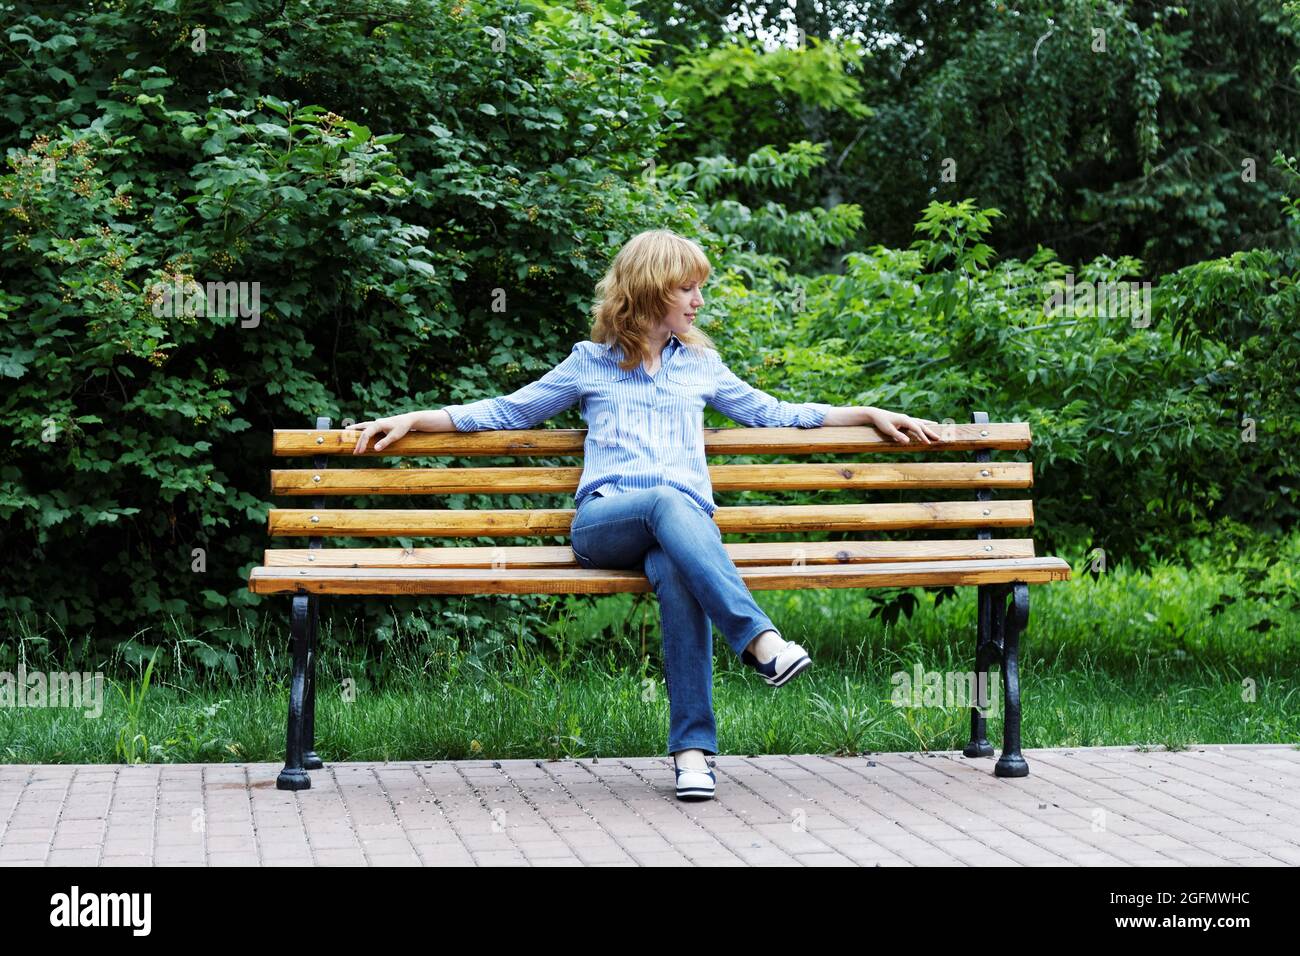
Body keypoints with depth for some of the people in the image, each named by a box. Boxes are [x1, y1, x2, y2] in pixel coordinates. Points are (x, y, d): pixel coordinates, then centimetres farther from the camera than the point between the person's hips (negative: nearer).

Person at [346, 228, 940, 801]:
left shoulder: (700, 365, 27)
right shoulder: (590, 363, 21)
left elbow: (774, 413, 32)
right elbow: (509, 411, 24)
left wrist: (871, 415, 27)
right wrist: (412, 419, 16)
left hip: (685, 519, 1)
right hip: (603, 519, -1)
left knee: (676, 574, -39)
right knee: (666, 501, -40)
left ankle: (692, 748, -45)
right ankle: (759, 639, -53)